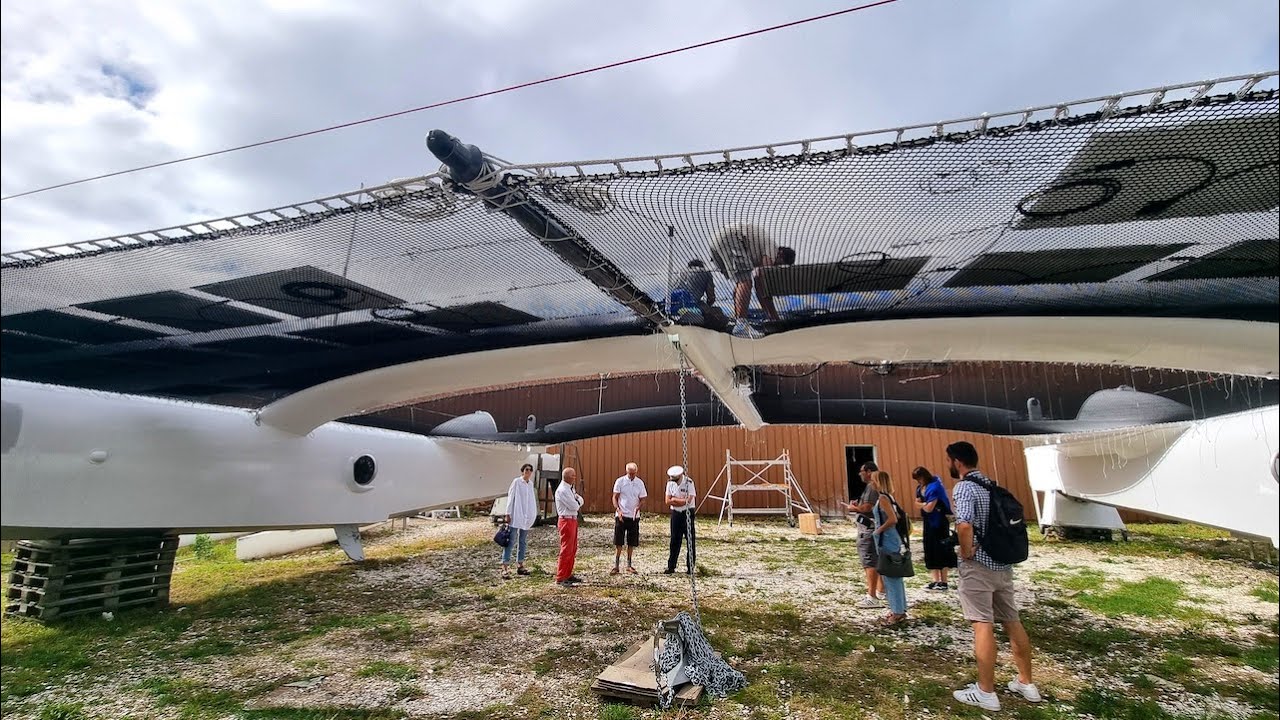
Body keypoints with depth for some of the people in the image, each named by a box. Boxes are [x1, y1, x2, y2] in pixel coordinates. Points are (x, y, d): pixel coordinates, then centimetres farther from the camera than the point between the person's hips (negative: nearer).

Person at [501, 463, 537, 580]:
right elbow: (510, 497, -8)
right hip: (516, 516, -6)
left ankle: (520, 565, 21)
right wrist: (508, 514, -11)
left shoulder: (531, 483, 11)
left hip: (527, 517, 7)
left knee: (523, 541, 12)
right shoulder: (517, 482, -7)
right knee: (511, 541, -7)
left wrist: (533, 514, 11)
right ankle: (505, 567, -7)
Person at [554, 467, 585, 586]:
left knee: (573, 549, 16)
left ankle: (568, 574, 26)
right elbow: (574, 506, -20)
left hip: (573, 520, 10)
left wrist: (577, 500, -9)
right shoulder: (562, 490, -17)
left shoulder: (570, 488, 15)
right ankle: (560, 578, 0)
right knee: (566, 550, -6)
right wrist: (578, 501, -1)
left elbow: (580, 501, 12)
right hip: (567, 520, -10)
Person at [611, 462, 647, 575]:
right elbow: (615, 498, -2)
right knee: (618, 542, 0)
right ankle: (616, 565, 8)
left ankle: (629, 565, 20)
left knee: (632, 542, 8)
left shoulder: (640, 483, 2)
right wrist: (618, 511, -15)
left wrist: (638, 507, -15)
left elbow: (642, 499, 5)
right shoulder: (620, 481, -5)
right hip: (621, 515, -2)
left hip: (634, 516, 2)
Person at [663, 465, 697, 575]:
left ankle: (690, 566, 12)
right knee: (675, 540, 6)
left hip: (688, 513, -3)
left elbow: (688, 501, -20)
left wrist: (674, 500, -10)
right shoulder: (670, 483, 0)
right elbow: (667, 501, -2)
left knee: (690, 540, 3)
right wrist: (682, 501, -13)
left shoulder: (689, 482, -13)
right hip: (675, 513, 4)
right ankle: (671, 566, 10)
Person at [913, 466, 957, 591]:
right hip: (929, 523, 8)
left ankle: (943, 582, 7)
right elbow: (917, 505, 6)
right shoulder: (920, 487, 7)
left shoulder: (934, 487, -19)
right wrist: (925, 504, -12)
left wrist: (922, 504, -2)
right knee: (931, 552, 10)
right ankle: (936, 581, 17)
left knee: (941, 552, -1)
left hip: (939, 524, -8)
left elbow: (929, 508, -21)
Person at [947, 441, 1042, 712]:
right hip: (1003, 563, 8)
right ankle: (1026, 683, 28)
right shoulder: (992, 485, 11)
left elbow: (964, 525, -31)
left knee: (983, 626, -3)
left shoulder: (963, 487, -16)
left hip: (978, 566, -8)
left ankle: (986, 692, 5)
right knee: (1012, 622, 17)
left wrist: (966, 552, -17)